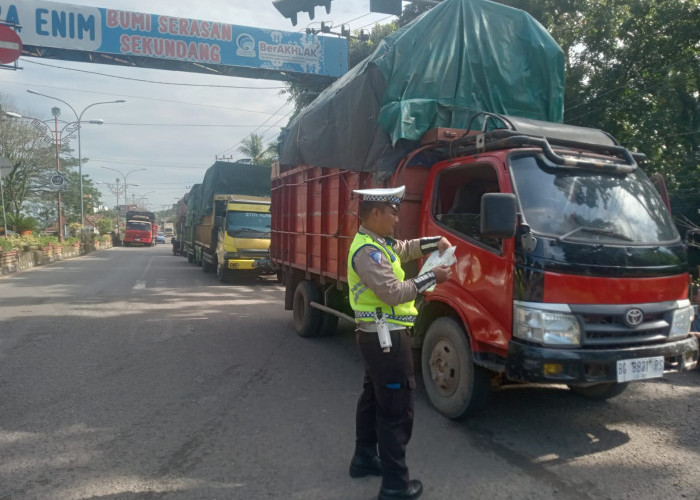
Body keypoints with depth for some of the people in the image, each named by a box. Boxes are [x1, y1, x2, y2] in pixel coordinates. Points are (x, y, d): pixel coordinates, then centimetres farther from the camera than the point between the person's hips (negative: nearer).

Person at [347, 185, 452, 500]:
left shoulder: (378, 243, 11)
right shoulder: (368, 251, -22)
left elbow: (405, 249, 26)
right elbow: (393, 293, -27)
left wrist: (435, 243, 9)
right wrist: (431, 277, -17)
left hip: (378, 336, 11)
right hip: (386, 337, -11)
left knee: (374, 398, 21)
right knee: (396, 410, -4)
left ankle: (364, 458, 36)